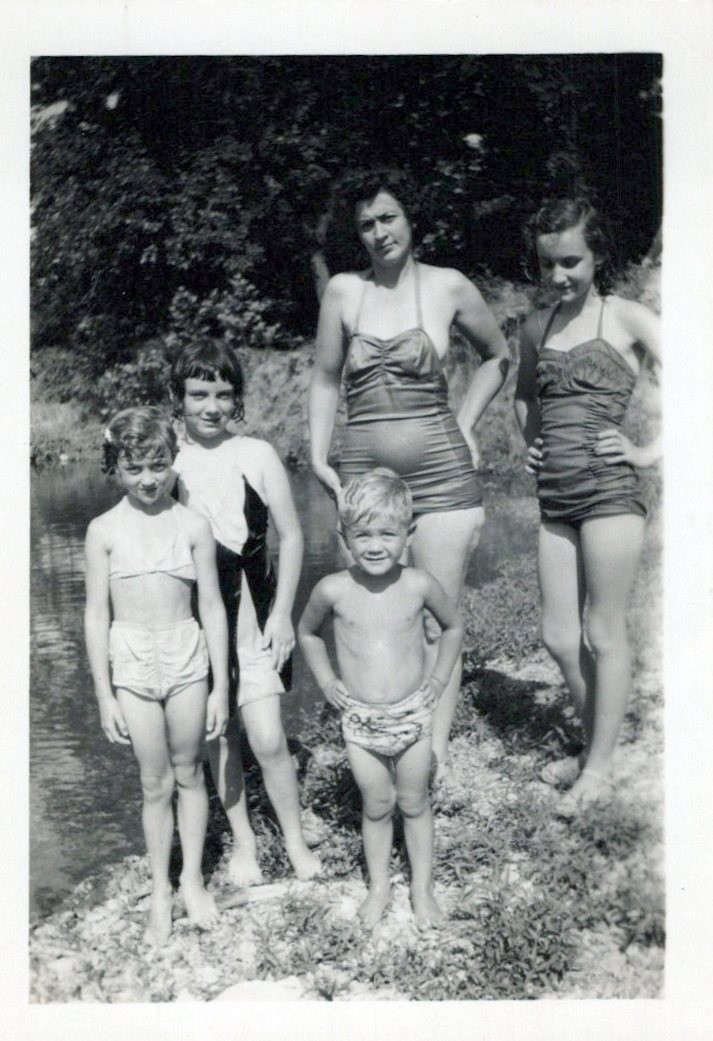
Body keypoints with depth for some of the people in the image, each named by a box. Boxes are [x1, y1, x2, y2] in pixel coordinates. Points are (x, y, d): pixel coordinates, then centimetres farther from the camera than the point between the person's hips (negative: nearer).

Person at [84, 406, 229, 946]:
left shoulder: (194, 526, -4)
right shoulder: (105, 530, -4)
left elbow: (212, 608, 0)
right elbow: (97, 614, 0)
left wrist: (221, 687, 0)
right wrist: (104, 695, -1)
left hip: (186, 655, 0)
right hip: (132, 662, 0)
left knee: (188, 772, 13)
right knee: (156, 784, 9)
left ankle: (193, 877, 32)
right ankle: (160, 890, 27)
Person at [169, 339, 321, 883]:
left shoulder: (257, 455, -6)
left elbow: (292, 537, 0)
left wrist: (282, 613, -4)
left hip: (253, 610, -1)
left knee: (267, 738, -6)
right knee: (217, 732, 12)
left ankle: (296, 839, 17)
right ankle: (243, 839, 32)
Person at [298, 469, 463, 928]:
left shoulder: (419, 586, -12)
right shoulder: (333, 590, -12)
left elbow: (453, 628, 8)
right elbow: (308, 633, 9)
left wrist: (439, 677, 1)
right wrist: (326, 680, 2)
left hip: (413, 715, 0)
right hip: (361, 720, 0)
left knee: (414, 803, 14)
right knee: (376, 806, 13)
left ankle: (423, 887, 30)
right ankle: (379, 886, 31)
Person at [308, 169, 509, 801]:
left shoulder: (449, 287, 1)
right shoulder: (344, 291, 4)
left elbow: (499, 357, 16)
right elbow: (326, 379, 11)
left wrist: (466, 426, 8)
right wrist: (318, 457, 2)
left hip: (441, 471, -1)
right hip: (365, 471, 2)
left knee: (438, 620, -1)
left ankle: (439, 756, 8)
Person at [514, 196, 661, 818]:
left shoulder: (627, 319, -4)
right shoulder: (537, 327, 13)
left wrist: (651, 452, -12)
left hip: (609, 491, -6)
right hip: (555, 497, 6)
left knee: (604, 635, 2)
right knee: (559, 637, 9)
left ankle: (600, 768, 15)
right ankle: (594, 747, 28)